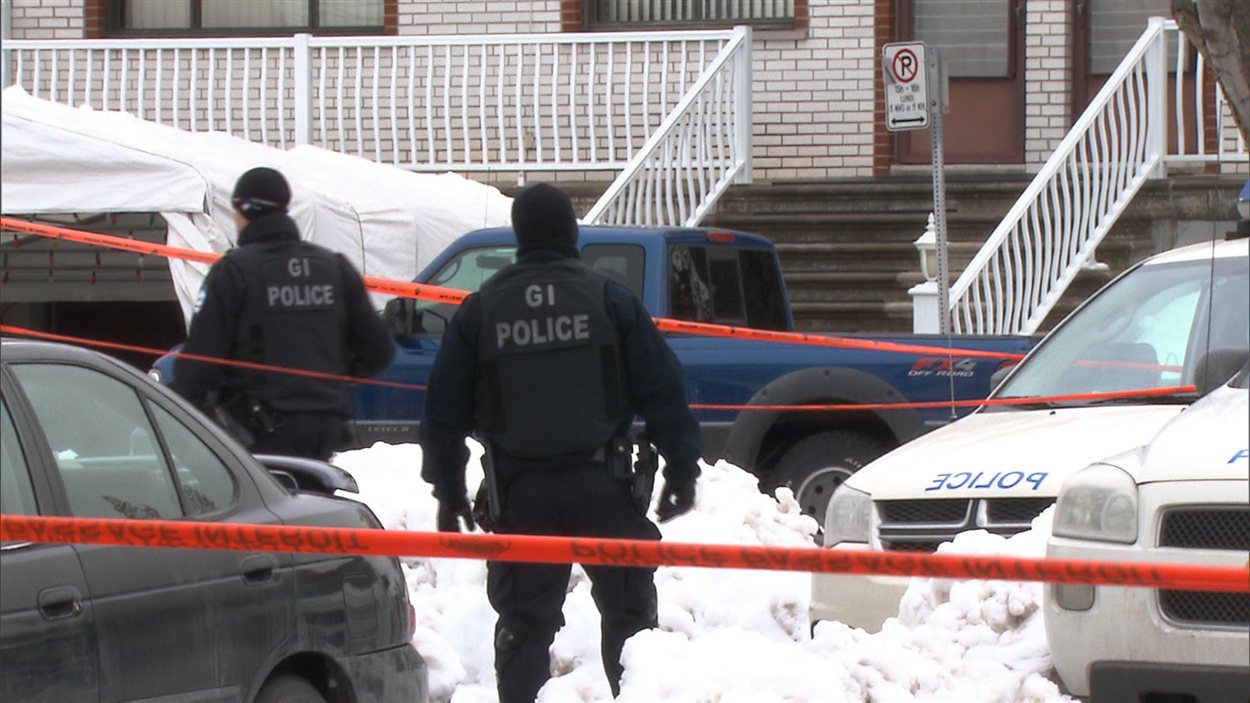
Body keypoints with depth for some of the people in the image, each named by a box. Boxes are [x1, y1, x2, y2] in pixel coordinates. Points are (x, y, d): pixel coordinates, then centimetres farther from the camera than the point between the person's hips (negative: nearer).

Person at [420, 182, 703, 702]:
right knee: (629, 614, 9)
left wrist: (448, 490, 15)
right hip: (601, 484, -1)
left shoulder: (480, 310, 4)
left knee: (524, 624, 6)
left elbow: (445, 411, 7)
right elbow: (663, 391, -3)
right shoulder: (608, 298, -1)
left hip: (520, 494, 1)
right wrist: (682, 468, 3)